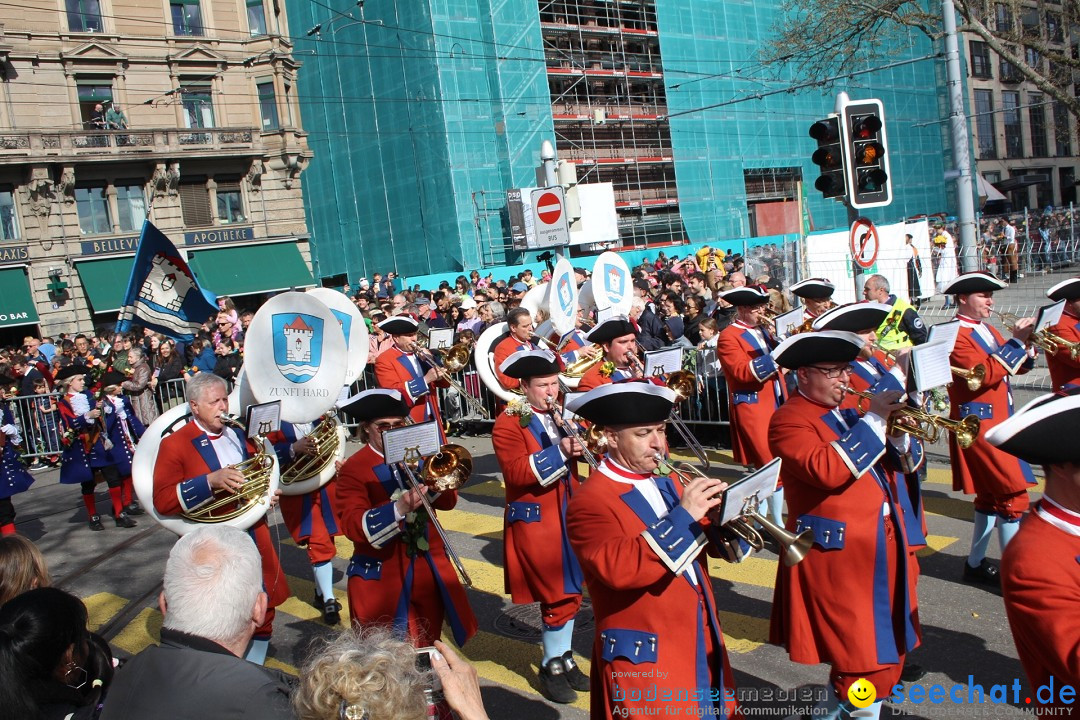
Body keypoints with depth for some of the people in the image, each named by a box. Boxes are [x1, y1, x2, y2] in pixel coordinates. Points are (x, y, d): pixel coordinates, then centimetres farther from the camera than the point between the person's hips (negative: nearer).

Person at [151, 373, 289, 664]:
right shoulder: (175, 444, -8)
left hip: (256, 540, 6)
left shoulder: (238, 434, 9)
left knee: (262, 614, 15)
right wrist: (210, 482, -28)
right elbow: (162, 501, -16)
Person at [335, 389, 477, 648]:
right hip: (381, 577, -4)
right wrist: (399, 508, -35)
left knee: (427, 646, 16)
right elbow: (353, 526, -21)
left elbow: (448, 501, 1)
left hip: (429, 569, 5)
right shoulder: (353, 469, -8)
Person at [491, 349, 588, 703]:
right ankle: (551, 667, 17)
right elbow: (516, 473, -22)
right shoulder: (508, 424, -11)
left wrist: (580, 441, -11)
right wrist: (559, 451, -28)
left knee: (570, 592, 14)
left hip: (567, 515, 7)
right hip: (535, 521, -6)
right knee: (556, 595, -1)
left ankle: (565, 658, 31)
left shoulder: (562, 415, 11)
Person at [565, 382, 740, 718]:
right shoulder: (589, 501, -16)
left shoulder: (667, 481, 8)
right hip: (645, 661, -7)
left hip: (702, 644, 7)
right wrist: (683, 516, -31)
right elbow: (618, 568, -32)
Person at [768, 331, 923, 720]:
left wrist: (898, 432, -8)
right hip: (837, 557, -9)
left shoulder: (847, 413, 15)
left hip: (883, 549, 9)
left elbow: (906, 462, 14)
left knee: (887, 649, 18)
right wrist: (873, 420, -21)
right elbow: (827, 470, -28)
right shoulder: (789, 420, -10)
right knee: (866, 662, -3)